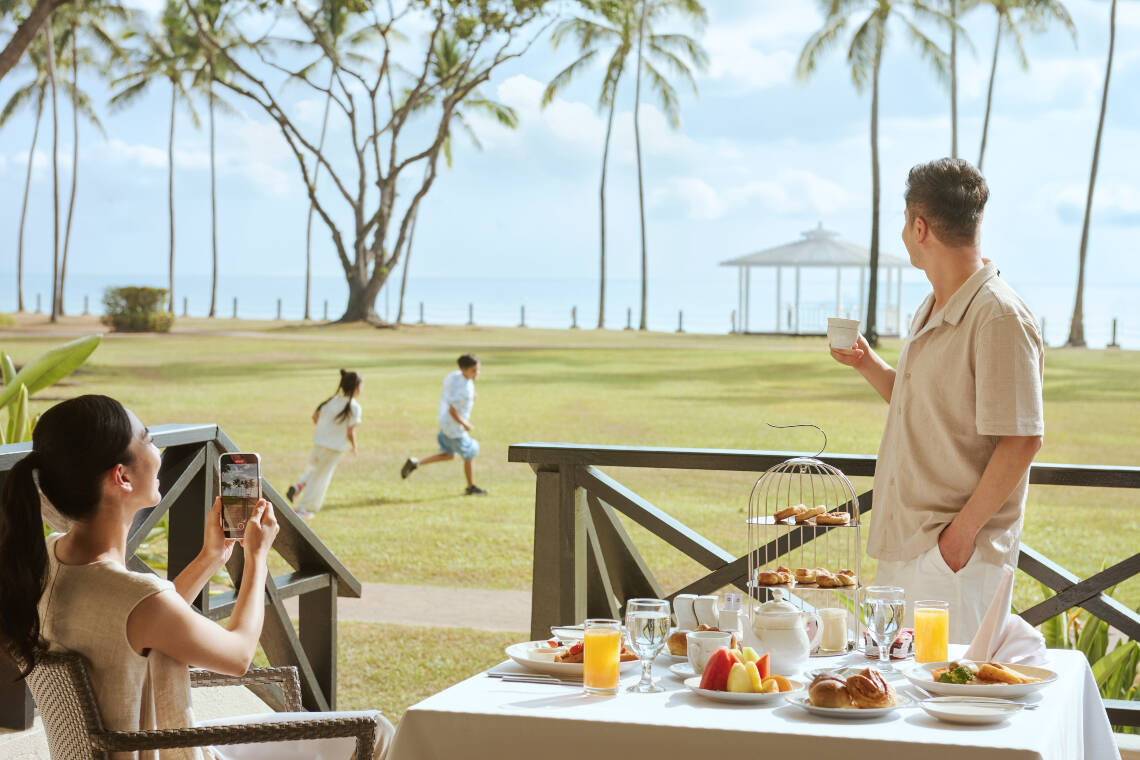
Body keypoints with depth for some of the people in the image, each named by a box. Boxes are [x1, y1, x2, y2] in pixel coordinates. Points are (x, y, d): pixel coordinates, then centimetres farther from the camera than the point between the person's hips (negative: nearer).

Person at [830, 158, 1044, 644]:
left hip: (956, 550, -9)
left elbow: (1021, 439, -20)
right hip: (902, 541, 9)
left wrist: (963, 529, -19)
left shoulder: (999, 318, -16)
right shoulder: (931, 312, 15)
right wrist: (867, 364, 11)